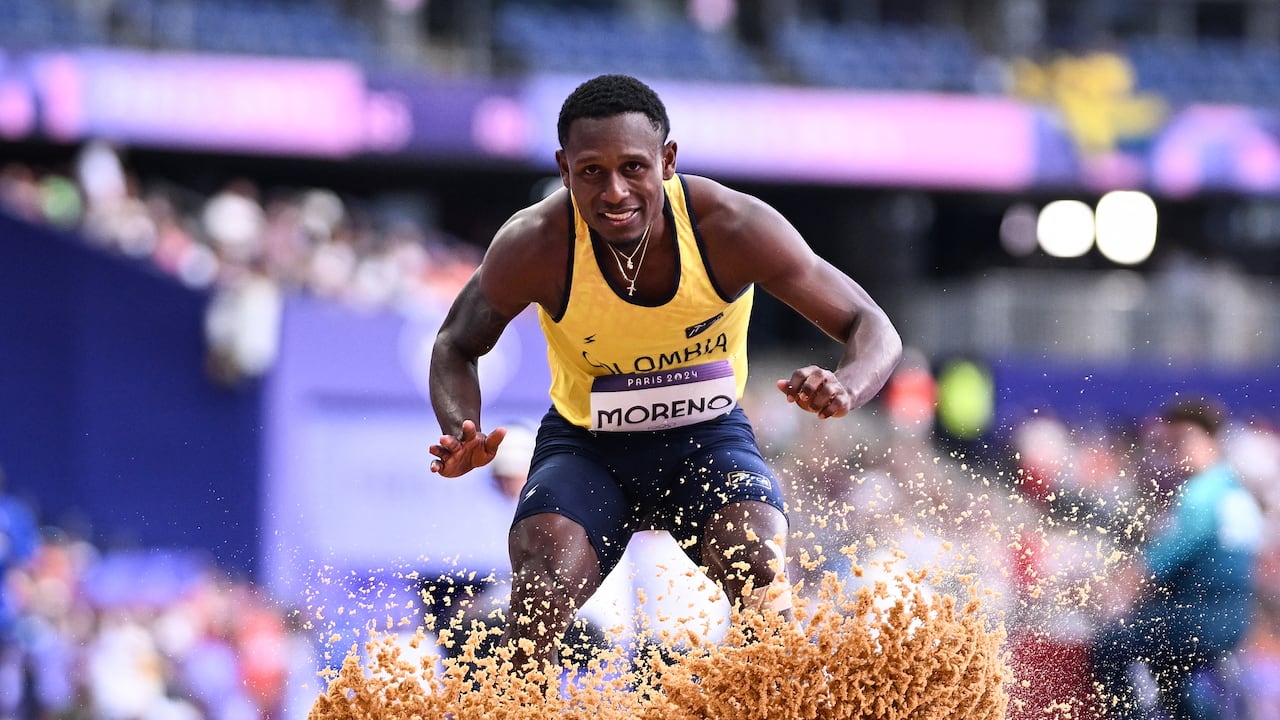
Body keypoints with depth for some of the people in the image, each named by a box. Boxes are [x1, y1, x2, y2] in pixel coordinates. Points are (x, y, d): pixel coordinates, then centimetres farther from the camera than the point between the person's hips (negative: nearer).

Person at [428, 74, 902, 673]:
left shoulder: (732, 228, -25)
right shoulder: (534, 247, -23)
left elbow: (872, 331, -17)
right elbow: (457, 347, -3)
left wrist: (845, 389, -41)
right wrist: (463, 434, -25)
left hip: (708, 437, 0)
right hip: (585, 444, 0)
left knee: (762, 578, -27)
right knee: (538, 599, -26)